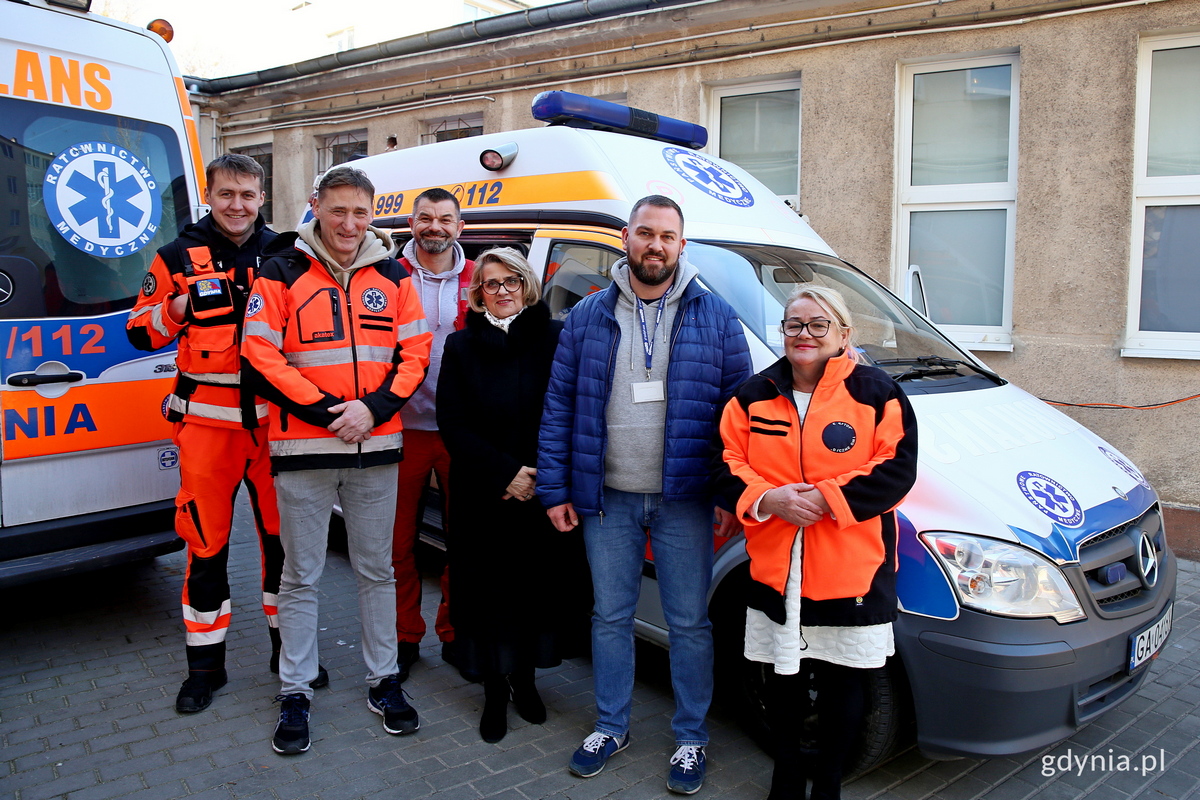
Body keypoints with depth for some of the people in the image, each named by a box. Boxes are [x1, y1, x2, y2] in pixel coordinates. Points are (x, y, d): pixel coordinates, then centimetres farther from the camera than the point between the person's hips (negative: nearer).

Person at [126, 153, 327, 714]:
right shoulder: (179, 258, 4)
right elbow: (140, 333, 5)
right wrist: (183, 305, -13)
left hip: (273, 418, 1)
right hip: (207, 420, -1)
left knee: (283, 534, 9)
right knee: (206, 541, 4)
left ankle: (288, 646, 26)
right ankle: (205, 663, 20)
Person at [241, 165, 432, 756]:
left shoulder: (392, 275, 7)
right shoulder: (281, 273, -1)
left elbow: (414, 352, 5)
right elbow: (259, 356, -7)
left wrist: (372, 408, -11)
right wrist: (326, 412, -14)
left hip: (377, 447, 3)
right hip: (303, 448, -2)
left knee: (377, 570, 12)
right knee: (301, 575, 8)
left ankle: (383, 680, 26)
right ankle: (295, 692, 21)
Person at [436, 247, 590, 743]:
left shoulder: (556, 339, 1)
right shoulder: (461, 347, 5)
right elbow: (452, 424, -1)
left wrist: (541, 475, -11)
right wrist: (505, 473, -12)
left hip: (544, 496, 0)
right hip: (482, 498, 1)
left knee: (539, 588, 8)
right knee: (489, 594, 5)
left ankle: (524, 679, 30)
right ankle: (494, 692, 23)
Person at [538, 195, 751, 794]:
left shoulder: (715, 318, 0)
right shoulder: (588, 316, 4)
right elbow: (559, 405, 4)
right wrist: (555, 489, 0)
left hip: (684, 500, -1)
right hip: (607, 498, 2)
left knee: (689, 621, 7)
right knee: (610, 616, 13)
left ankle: (691, 737, 26)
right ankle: (611, 725, 32)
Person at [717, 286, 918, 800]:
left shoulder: (876, 393, -2)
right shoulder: (756, 396, 7)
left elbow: (897, 468, -10)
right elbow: (729, 463, 4)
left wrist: (826, 497, -19)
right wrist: (767, 499, -15)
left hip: (850, 572, -2)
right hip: (775, 570, 3)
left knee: (841, 684, 10)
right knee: (783, 679, 15)